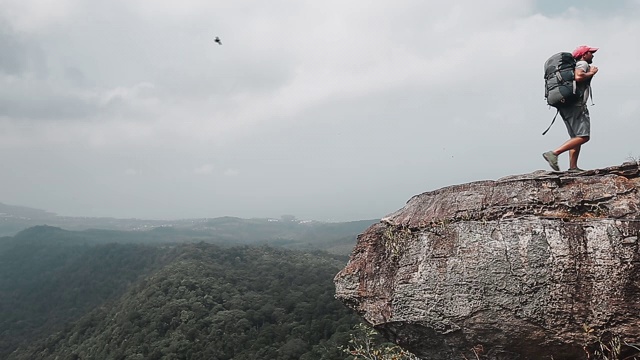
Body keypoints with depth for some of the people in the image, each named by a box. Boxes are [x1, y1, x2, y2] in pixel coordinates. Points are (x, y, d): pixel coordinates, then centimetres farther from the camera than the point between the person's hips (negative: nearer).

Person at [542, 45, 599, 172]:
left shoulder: (574, 66, 28)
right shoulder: (582, 64, 0)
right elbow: (578, 76, -21)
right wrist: (591, 73, -3)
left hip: (566, 106, 10)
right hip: (575, 105, -10)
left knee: (576, 137, 9)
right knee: (583, 137, -15)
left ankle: (573, 167, 3)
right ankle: (553, 153, -23)